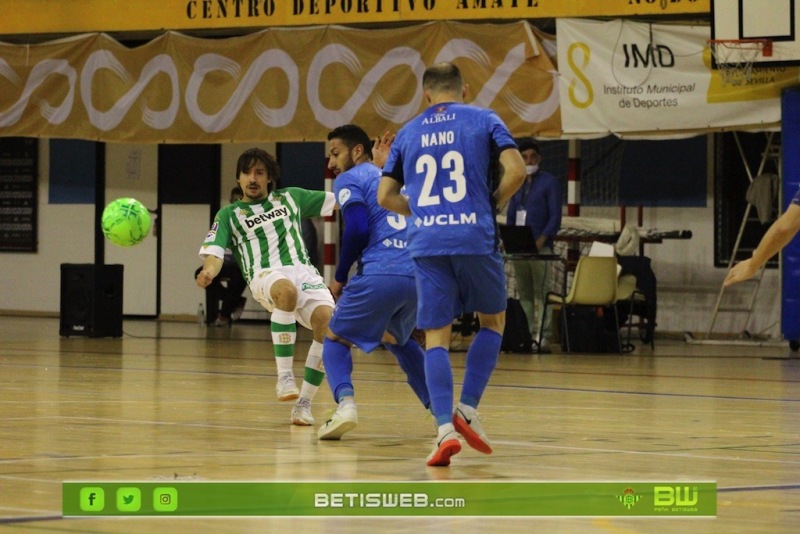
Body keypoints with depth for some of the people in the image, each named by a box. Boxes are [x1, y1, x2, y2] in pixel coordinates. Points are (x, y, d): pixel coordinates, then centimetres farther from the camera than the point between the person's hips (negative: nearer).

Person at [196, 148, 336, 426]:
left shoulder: (291, 197, 25)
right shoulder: (229, 214, 18)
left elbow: (340, 200, 29)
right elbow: (214, 253, 4)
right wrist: (209, 271, -21)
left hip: (303, 271, 3)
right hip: (266, 276, -3)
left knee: (327, 322, -28)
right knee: (287, 291, -42)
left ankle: (303, 403, -14)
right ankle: (284, 377, -37)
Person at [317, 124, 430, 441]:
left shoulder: (349, 179, 8)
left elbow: (358, 229, -7)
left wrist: (339, 278, 3)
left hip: (381, 274, -6)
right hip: (420, 275, 6)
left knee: (336, 338, 13)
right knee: (398, 339, 32)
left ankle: (346, 403, -14)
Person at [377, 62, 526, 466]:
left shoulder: (408, 133, 14)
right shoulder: (484, 121, 7)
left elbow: (385, 196, 13)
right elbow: (515, 171, -6)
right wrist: (491, 204, 10)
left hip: (426, 244, 2)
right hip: (475, 238, -2)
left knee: (436, 336, 4)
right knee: (493, 321, 19)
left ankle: (445, 427, -12)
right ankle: (468, 409, 6)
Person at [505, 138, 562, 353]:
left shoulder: (549, 182, 1)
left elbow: (555, 217, -5)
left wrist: (540, 242, -17)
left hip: (541, 249, -6)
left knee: (542, 294, -9)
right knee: (524, 295, 5)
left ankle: (543, 338, -13)